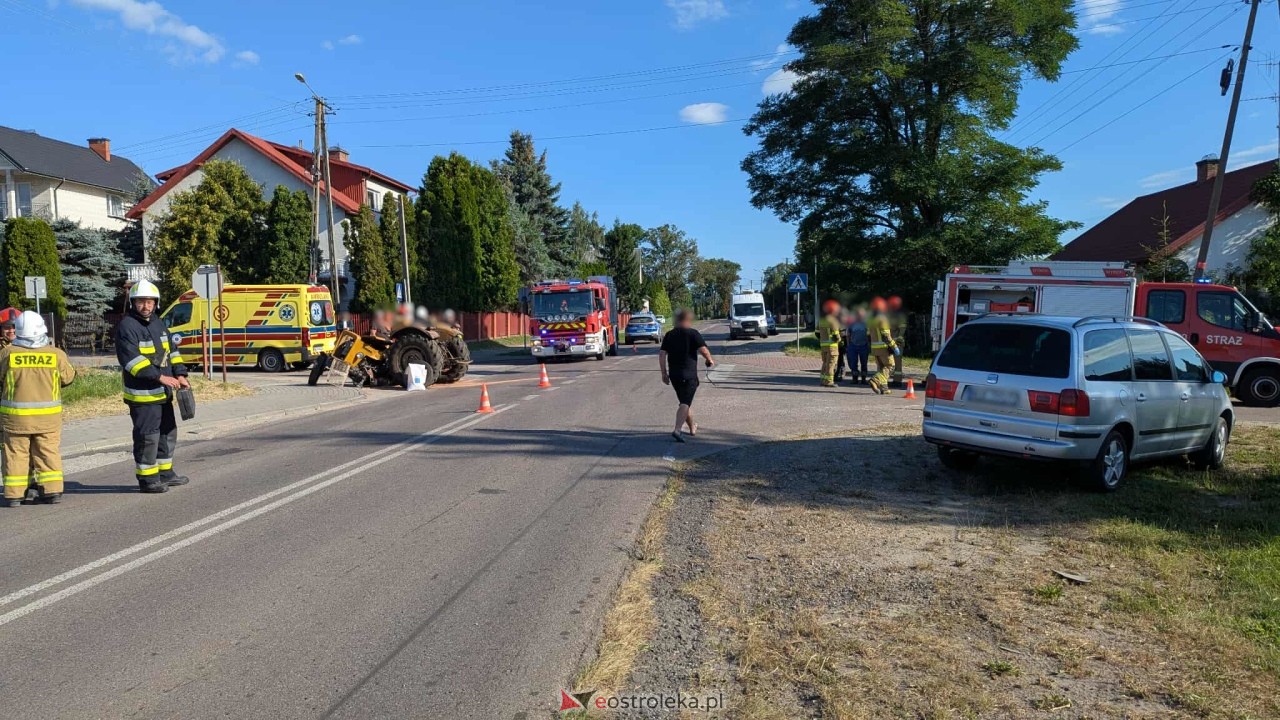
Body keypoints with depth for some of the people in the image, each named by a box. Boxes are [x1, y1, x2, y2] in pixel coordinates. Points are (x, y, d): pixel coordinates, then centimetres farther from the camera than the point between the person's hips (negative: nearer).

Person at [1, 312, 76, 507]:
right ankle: (53, 490, 9)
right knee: (49, 452, 10)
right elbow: (68, 378, 5)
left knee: (16, 453, 9)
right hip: (48, 415, 0)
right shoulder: (56, 354, -8)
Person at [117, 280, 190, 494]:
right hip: (142, 394, -9)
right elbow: (132, 360, -22)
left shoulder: (158, 323, 14)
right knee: (147, 435, -4)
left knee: (168, 432, 17)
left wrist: (179, 375, 5)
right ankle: (146, 478, 6)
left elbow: (171, 351, 18)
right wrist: (160, 376, -26)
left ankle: (165, 473, 29)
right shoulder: (127, 327, -13)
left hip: (163, 393, 9)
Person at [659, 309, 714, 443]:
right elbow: (704, 350, -15)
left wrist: (664, 373, 10)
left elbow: (662, 355, 5)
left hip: (674, 374, 5)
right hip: (689, 374, -5)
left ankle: (692, 428, 33)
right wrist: (710, 360, 4)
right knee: (685, 403, -8)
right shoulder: (693, 333, -5)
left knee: (686, 401, 20)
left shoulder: (669, 335, 9)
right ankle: (677, 430, -25)